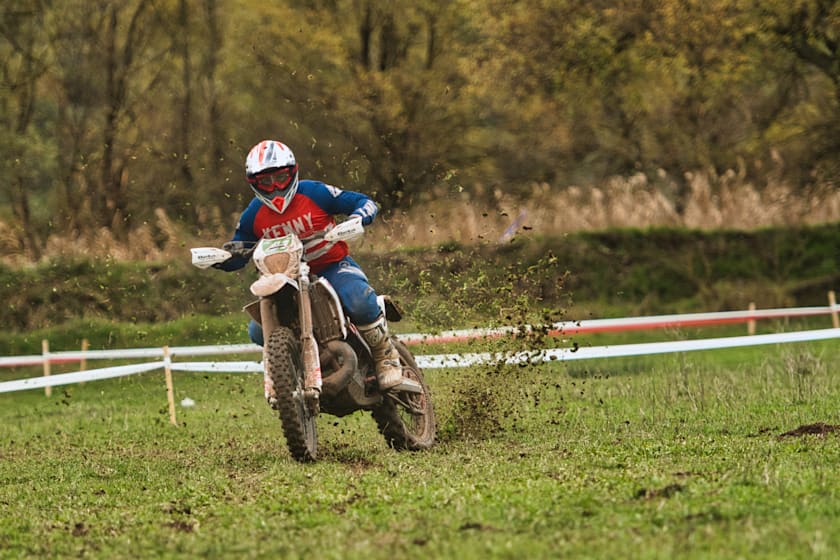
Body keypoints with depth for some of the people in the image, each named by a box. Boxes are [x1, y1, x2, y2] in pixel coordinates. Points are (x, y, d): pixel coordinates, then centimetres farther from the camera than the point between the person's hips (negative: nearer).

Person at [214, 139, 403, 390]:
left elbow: (364, 202, -6)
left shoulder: (314, 192, -11)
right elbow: (236, 256, 10)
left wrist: (356, 219, -29)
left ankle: (386, 357, -12)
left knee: (360, 302, -36)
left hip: (333, 266, -4)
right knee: (258, 330, -14)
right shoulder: (253, 216, 0)